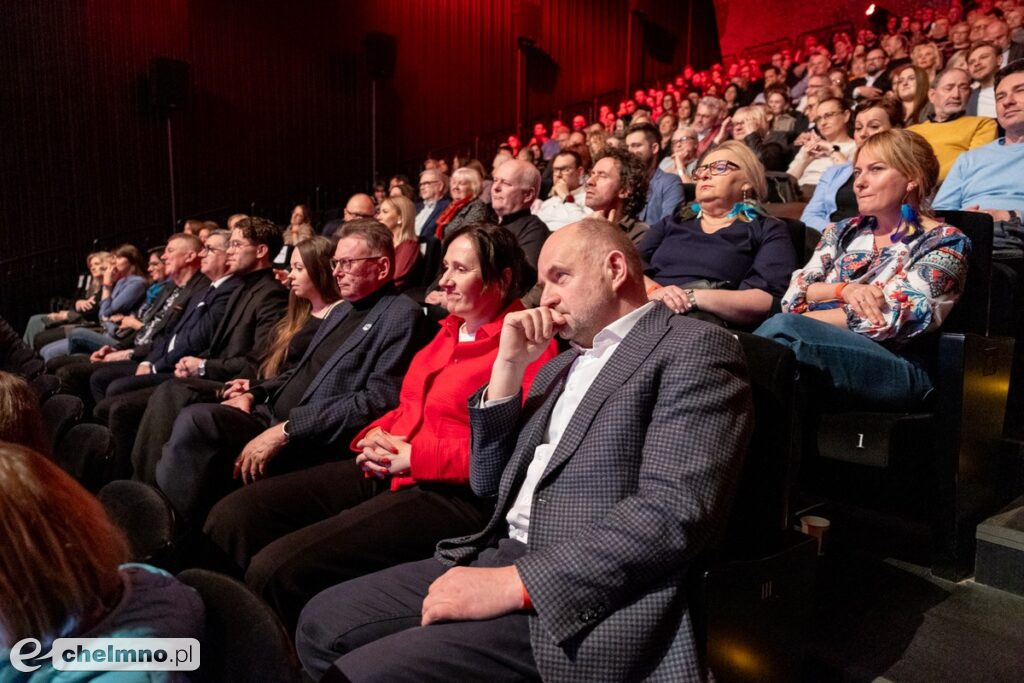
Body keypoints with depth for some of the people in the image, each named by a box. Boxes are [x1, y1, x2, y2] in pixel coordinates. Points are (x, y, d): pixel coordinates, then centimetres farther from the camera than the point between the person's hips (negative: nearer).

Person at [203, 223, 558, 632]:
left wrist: (411, 456, -15)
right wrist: (375, 436, 3)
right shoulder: (450, 333, 19)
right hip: (383, 473, 9)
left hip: (448, 495, -9)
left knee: (278, 567, -22)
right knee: (232, 517, -3)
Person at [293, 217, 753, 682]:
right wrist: (509, 365, 5)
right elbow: (488, 483, 16)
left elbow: (676, 510, -19)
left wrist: (514, 583, -22)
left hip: (585, 598, -8)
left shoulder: (694, 348, -5)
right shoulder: (562, 365, 20)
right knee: (323, 622, 2)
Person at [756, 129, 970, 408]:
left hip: (896, 368, -4)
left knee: (782, 329, -33)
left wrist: (789, 324, -9)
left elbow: (892, 316, -9)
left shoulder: (944, 242, 5)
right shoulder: (843, 231, 22)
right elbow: (794, 293, 10)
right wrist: (844, 289, -11)